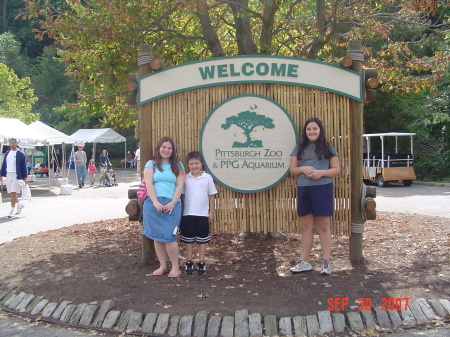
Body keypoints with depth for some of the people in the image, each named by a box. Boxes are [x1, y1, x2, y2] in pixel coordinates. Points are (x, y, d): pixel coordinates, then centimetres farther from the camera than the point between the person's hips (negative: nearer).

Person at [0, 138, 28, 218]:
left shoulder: (20, 154, -3)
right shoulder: (7, 153, 12)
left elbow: (24, 166, -3)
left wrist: (25, 178, -5)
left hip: (17, 175, -6)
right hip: (8, 175, 6)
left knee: (13, 192, -10)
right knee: (11, 193, 11)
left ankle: (12, 210, -3)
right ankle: (19, 204, 33)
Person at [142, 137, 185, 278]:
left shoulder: (178, 165, 11)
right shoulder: (151, 164, 9)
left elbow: (180, 185, 2)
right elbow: (148, 184, -1)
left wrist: (173, 203, -10)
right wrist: (156, 202, -13)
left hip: (171, 204, -1)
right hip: (153, 204, 1)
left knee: (169, 237, -10)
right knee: (157, 237, 6)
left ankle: (175, 267, 4)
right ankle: (163, 266, 18)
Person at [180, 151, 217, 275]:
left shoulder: (207, 177, -3)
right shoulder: (185, 178, 0)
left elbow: (212, 195, 2)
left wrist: (211, 212, 2)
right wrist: (180, 211, 1)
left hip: (202, 214, -1)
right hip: (187, 214, 1)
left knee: (202, 239, 9)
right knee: (188, 239, 9)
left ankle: (201, 263, 19)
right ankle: (189, 262, 20)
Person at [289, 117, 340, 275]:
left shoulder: (328, 148, 4)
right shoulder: (299, 148, 12)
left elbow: (337, 169, 2)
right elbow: (293, 169, 11)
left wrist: (321, 172, -15)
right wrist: (303, 169, -10)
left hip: (323, 189, -3)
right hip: (303, 189, 3)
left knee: (324, 226, 2)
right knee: (306, 226, 10)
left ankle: (327, 262, 11)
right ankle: (304, 262, 17)